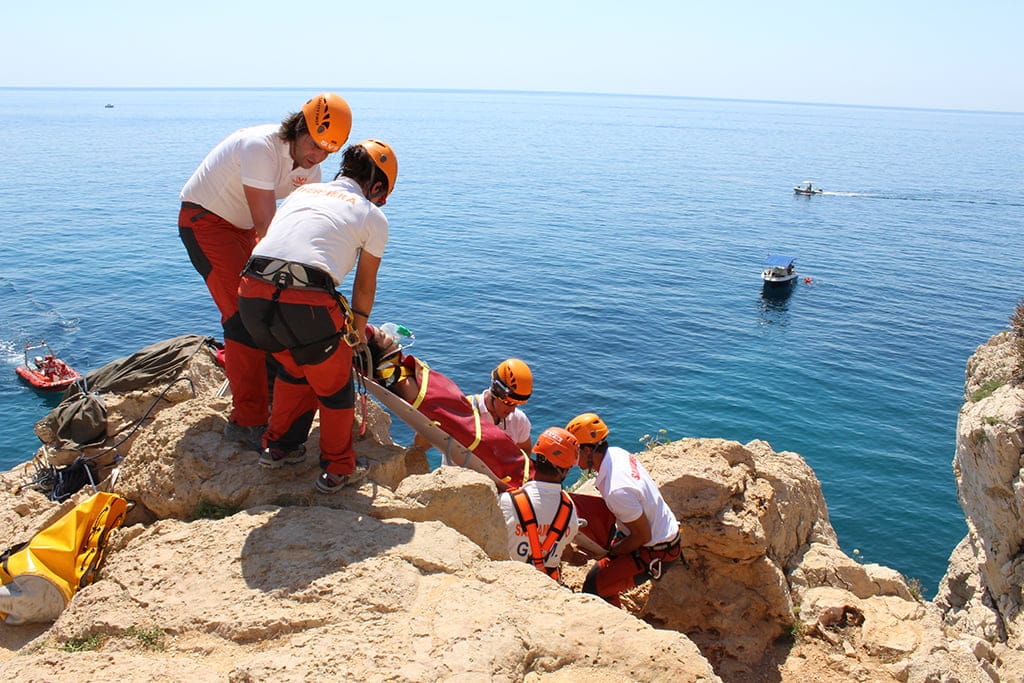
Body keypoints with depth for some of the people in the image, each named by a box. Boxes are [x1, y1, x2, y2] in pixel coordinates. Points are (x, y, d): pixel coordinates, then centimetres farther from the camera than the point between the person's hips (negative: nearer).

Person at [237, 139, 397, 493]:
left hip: (251, 294, 5)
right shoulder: (372, 216, 13)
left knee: (295, 368, 33)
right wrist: (358, 326, 40)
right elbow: (365, 284, 22)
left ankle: (279, 447, 44)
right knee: (335, 386, 21)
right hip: (306, 304, -5)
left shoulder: (303, 191, 27)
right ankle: (337, 470, 35)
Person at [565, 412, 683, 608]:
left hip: (655, 554, -8)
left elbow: (643, 536, -24)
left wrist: (613, 551, -8)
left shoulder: (617, 490, -34)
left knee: (595, 586, -10)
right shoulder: (616, 453, -9)